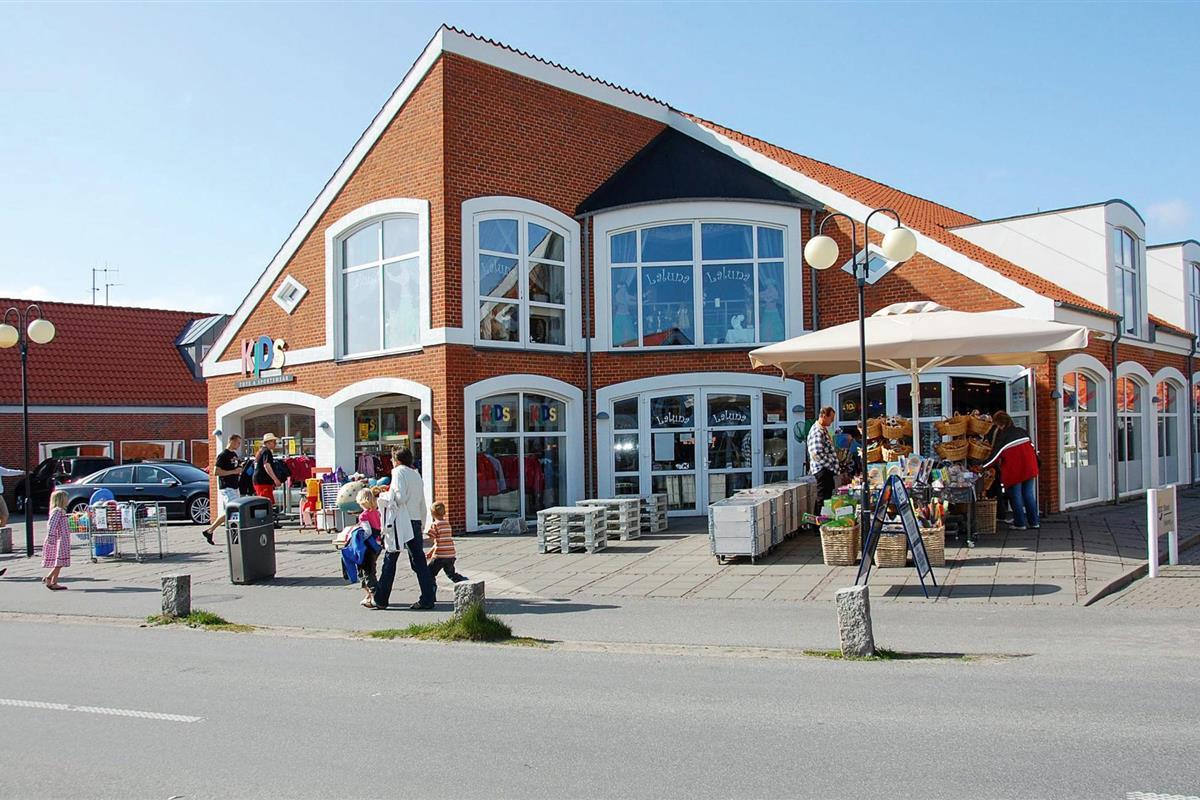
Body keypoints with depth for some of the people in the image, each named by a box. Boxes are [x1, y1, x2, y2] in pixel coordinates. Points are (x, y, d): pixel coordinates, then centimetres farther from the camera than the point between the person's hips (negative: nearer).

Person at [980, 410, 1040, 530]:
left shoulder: (1002, 437, -12)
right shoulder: (1022, 431, 6)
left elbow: (995, 456, -13)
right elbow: (1032, 447, 14)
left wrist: (982, 467, -9)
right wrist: (1036, 460, 25)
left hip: (1014, 471, -6)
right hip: (1029, 467, 6)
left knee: (1015, 496, 5)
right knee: (1029, 494, 13)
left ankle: (1020, 523, 8)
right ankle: (1034, 522, 15)